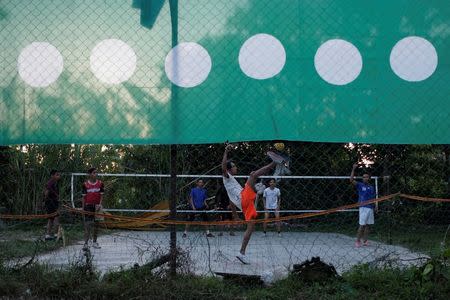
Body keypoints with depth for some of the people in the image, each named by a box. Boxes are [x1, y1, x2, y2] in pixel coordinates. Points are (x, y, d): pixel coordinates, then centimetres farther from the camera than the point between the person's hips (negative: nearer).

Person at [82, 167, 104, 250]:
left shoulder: (100, 183, 2)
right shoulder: (85, 184, -3)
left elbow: (101, 195, 4)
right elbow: (84, 197, 2)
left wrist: (99, 204, -10)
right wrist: (83, 208, 0)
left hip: (96, 206, 2)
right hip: (88, 206, -2)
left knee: (96, 224, 9)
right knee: (87, 224, -5)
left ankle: (94, 242, 20)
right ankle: (86, 243, -5)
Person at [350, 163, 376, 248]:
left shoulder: (372, 187, 15)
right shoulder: (360, 185, 1)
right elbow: (351, 180, -13)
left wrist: (375, 206, 6)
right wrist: (353, 169, -18)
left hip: (370, 208, 5)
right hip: (363, 208, -5)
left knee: (367, 225, 6)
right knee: (362, 225, -8)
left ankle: (365, 241, 11)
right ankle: (357, 241, -1)